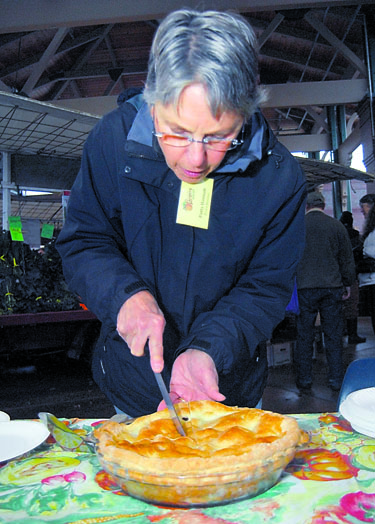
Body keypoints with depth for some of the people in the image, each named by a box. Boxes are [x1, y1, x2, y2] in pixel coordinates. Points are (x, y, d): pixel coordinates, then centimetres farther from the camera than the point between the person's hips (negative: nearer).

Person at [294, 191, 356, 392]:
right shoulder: (337, 225, 3)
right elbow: (347, 259, 8)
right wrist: (347, 284, 19)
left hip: (305, 287, -1)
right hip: (332, 287, 2)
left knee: (304, 335, 6)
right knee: (333, 335, 9)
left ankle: (304, 379, 13)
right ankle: (336, 380, 15)